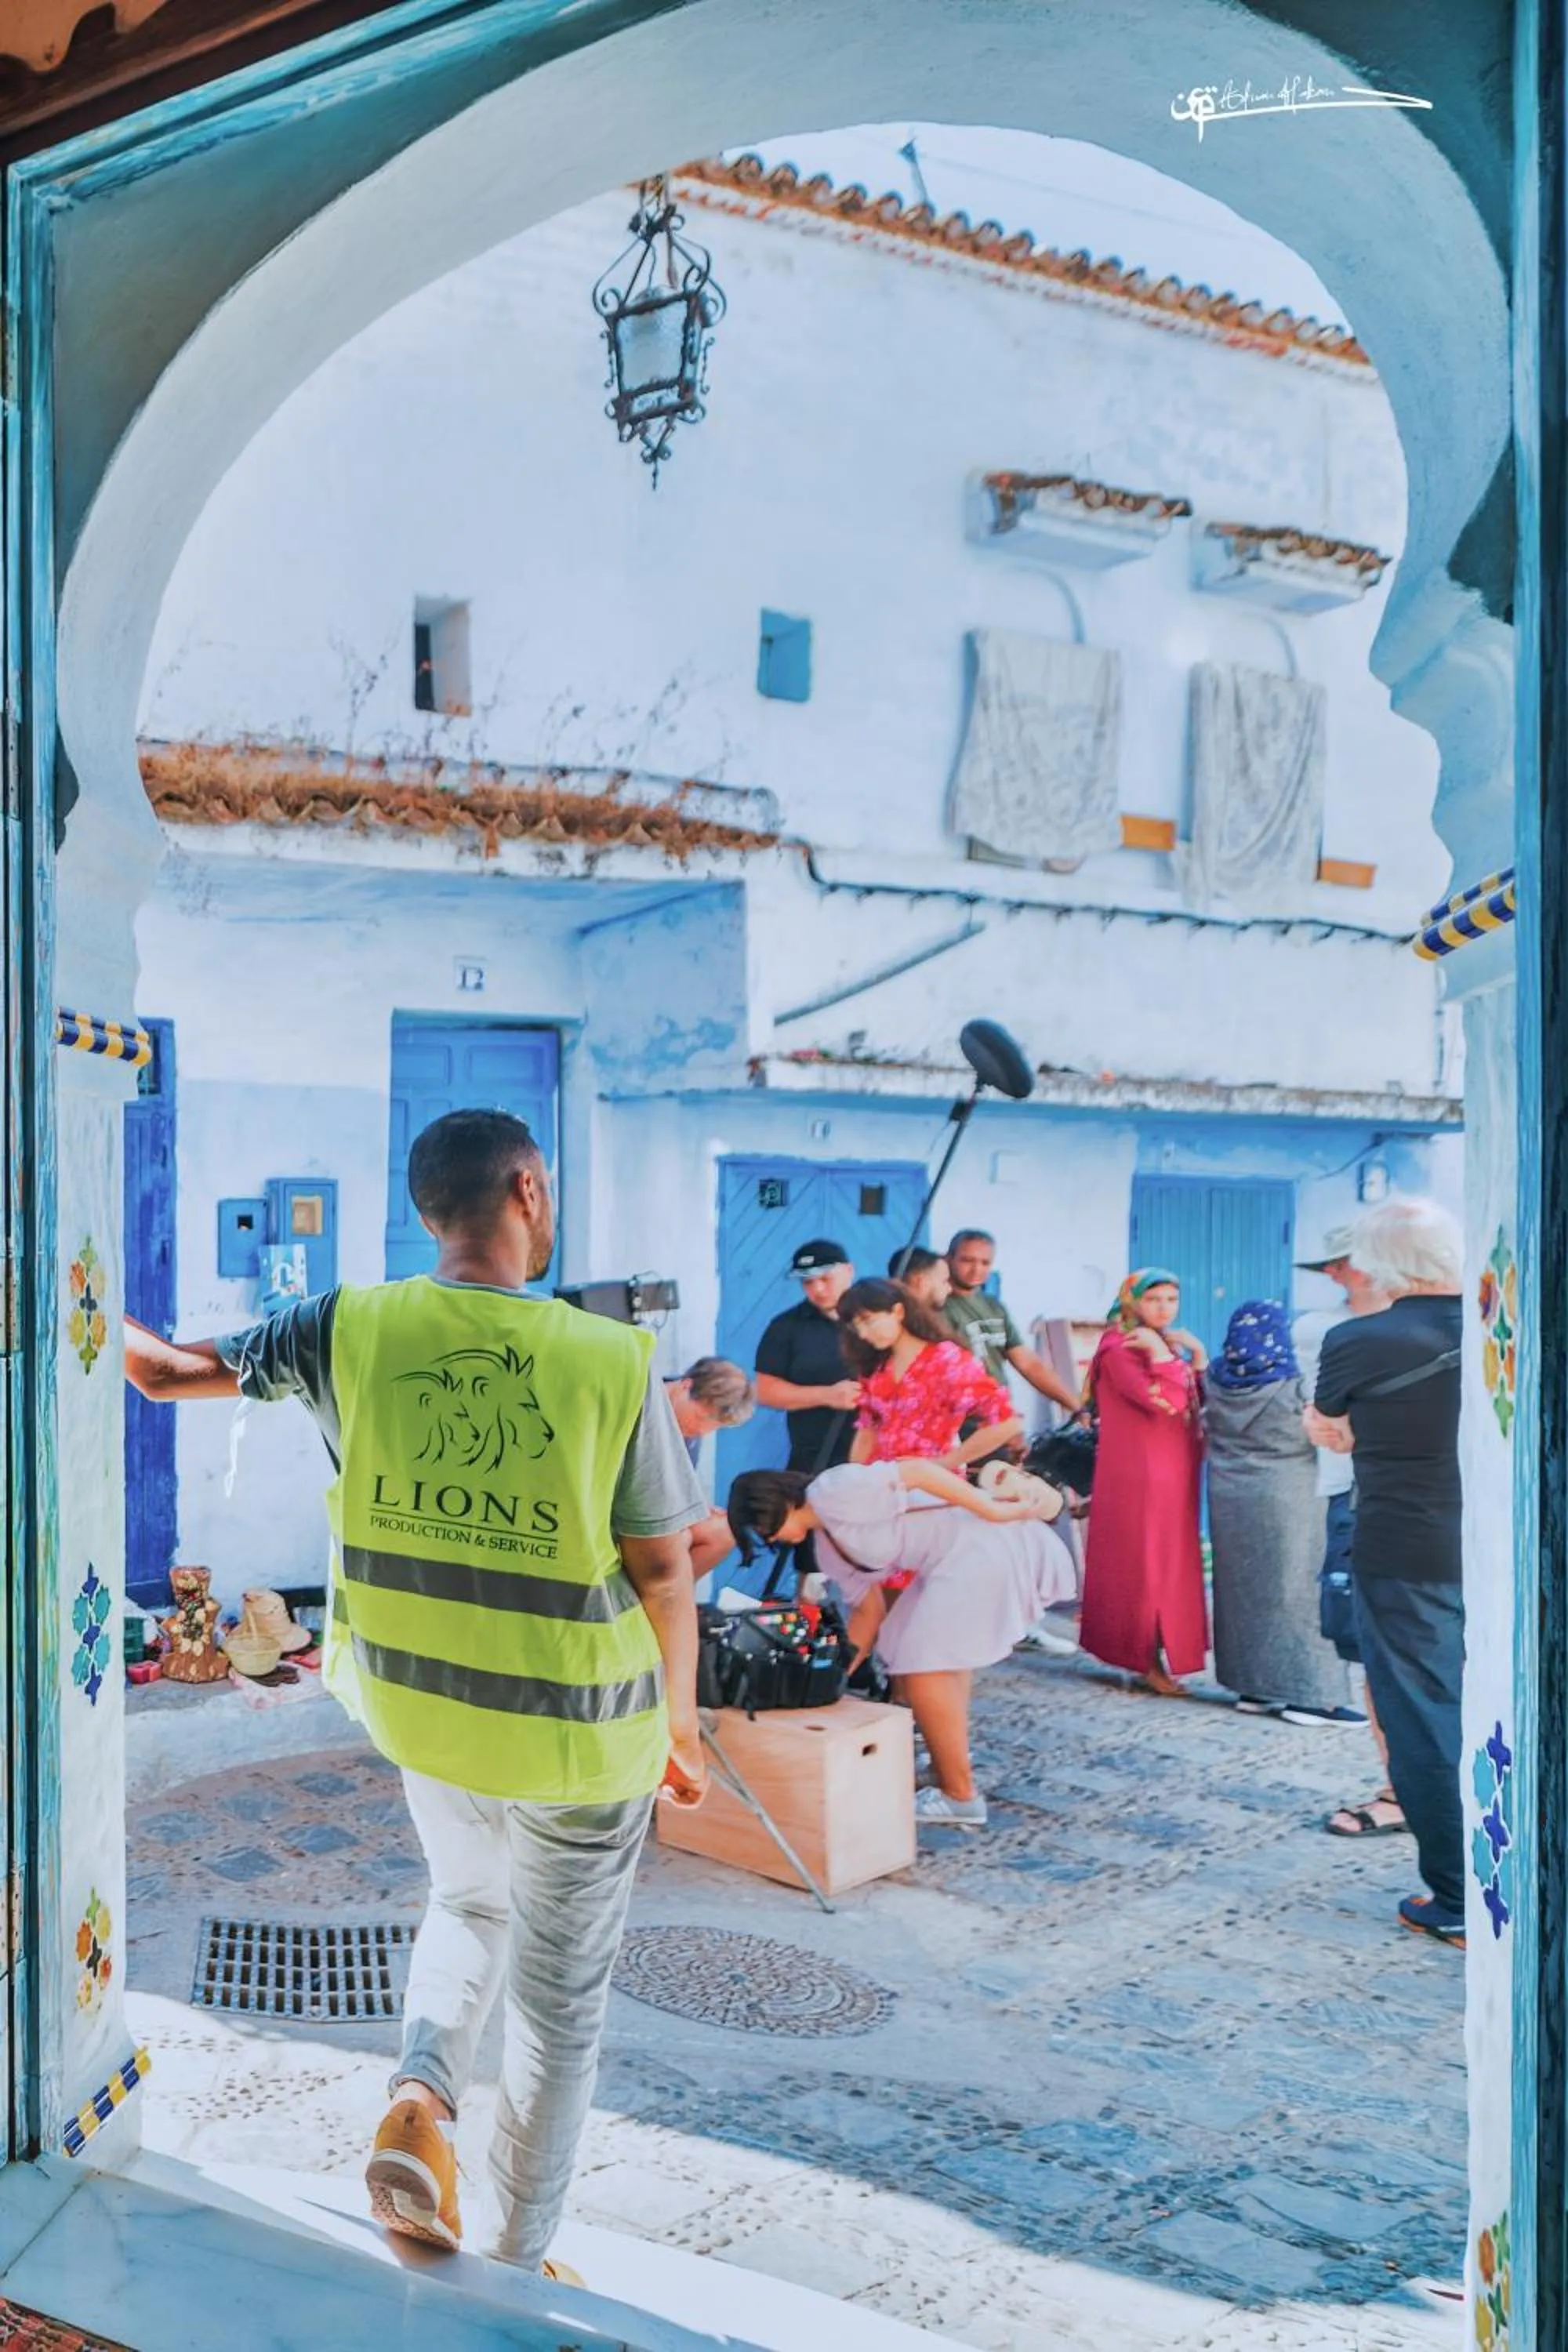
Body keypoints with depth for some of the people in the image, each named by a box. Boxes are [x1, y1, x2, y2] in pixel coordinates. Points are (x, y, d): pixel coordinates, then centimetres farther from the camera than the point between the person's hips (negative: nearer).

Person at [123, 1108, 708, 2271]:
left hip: (419, 1707, 3)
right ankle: (518, 2273, 29)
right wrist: (678, 1719, 4)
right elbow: (663, 1570, -11)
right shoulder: (615, 1361, -19)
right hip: (576, 1735, -3)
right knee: (561, 1999, 16)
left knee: (467, 1909, 32)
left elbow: (169, 1369, 2)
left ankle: (421, 2095, 7)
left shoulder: (352, 1329, -12)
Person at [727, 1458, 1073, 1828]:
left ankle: (961, 1797, 0)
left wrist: (996, 1512, -20)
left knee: (924, 1666, -8)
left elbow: (918, 1472, -19)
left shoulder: (832, 1493, -13)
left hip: (983, 1545, -10)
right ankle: (952, 1756, 37)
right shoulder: (827, 1546, 16)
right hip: (957, 1558, 10)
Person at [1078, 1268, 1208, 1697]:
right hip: (1138, 1476, -9)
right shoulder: (1119, 1350, -12)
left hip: (1175, 1476, 9)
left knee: (1170, 1565, 12)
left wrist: (1198, 1358, -1)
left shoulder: (1170, 1346, 15)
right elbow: (1165, 1402, -25)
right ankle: (1148, 1662, 4)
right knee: (1144, 1566, -3)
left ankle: (1153, 1658, 21)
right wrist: (1161, 1353, -22)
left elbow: (1199, 1403, 9)